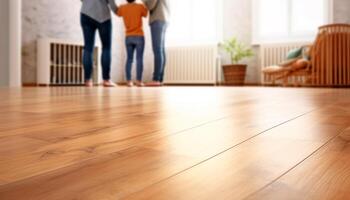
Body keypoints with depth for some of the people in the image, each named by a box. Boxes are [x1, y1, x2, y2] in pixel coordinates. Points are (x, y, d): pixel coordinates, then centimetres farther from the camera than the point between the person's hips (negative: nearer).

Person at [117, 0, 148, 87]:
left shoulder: (122, 8, 2)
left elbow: (118, 14, 23)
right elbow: (146, 15, 13)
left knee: (129, 59, 6)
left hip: (128, 37, 3)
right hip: (139, 36, -3)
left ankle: (129, 81, -1)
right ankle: (139, 80, -7)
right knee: (139, 58, -2)